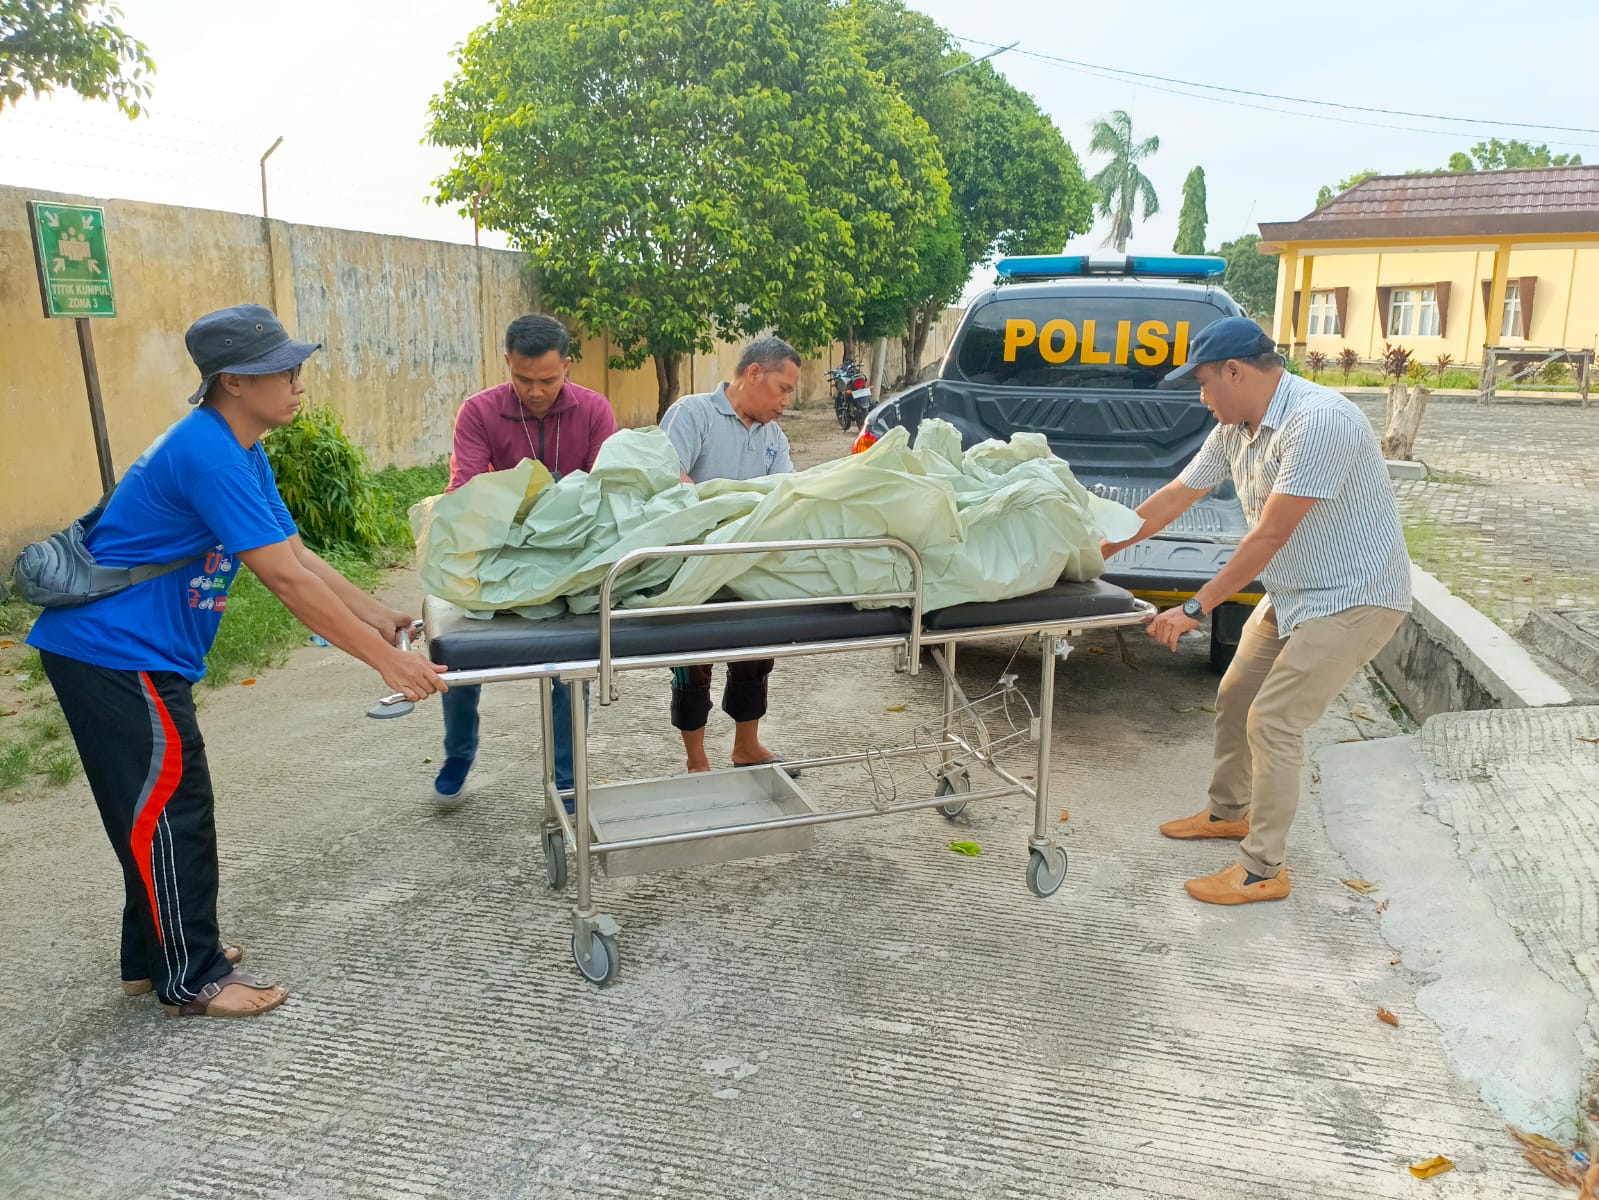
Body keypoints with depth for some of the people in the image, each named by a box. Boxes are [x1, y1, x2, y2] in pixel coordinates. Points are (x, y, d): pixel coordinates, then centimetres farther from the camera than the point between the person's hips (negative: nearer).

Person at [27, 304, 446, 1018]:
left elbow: (299, 557, 9)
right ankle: (192, 980, 12)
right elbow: (286, 580, -29)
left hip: (141, 653, 10)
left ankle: (154, 957, 31)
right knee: (169, 806, -2)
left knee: (158, 804, 17)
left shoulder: (242, 452, 7)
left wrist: (385, 621, 5)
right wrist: (385, 660, -27)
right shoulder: (206, 453, -25)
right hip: (112, 652, -10)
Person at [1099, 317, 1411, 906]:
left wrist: (1195, 608, -23)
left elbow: (1269, 536, -28)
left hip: (1356, 597, -9)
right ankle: (1229, 812, 37)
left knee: (1273, 720, -11)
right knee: (1233, 699, 15)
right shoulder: (1235, 428, 1)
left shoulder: (1317, 421, -28)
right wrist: (1105, 548, 13)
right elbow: (1177, 495, 10)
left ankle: (1264, 869, 3)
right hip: (1292, 594, 9)